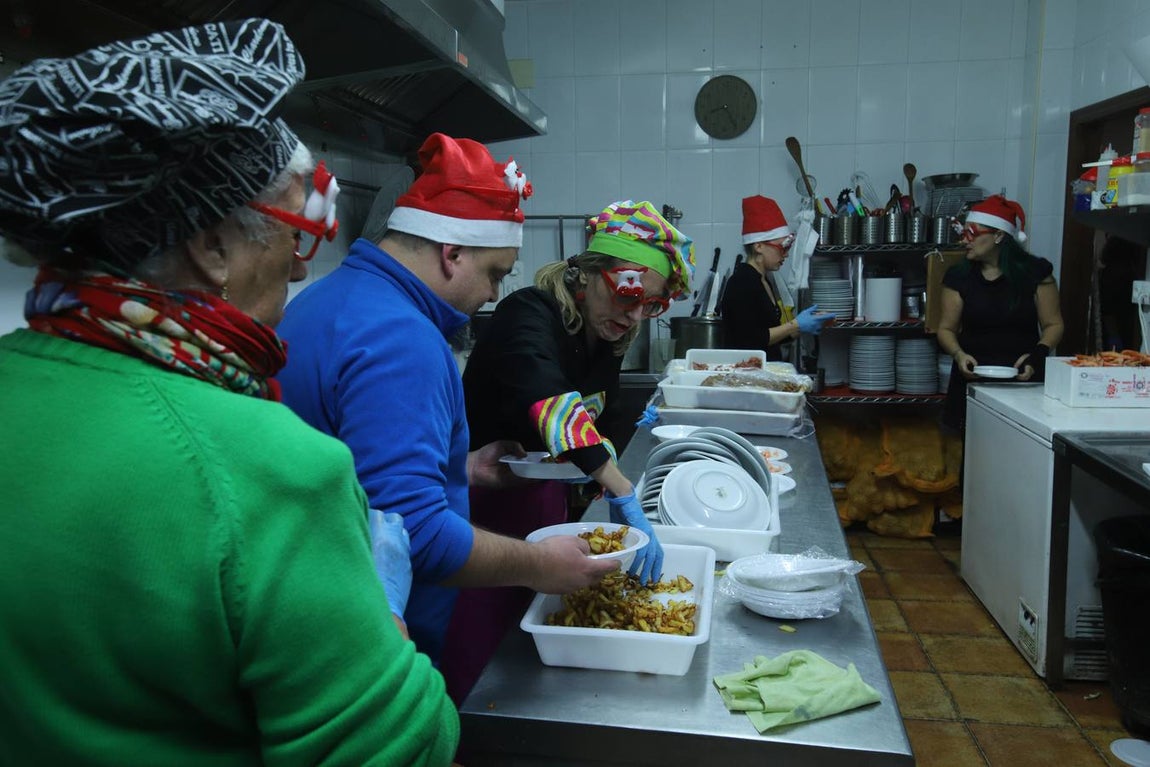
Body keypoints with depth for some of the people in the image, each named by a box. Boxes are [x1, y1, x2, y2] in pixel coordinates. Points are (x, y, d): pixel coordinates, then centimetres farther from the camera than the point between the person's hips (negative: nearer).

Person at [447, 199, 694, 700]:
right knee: (474, 664, -2)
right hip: (483, 504, -8)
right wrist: (624, 497, -44)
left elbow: (602, 423, 8)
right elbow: (550, 405, -39)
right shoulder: (529, 316, -22)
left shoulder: (605, 340, 4)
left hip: (544, 504, 8)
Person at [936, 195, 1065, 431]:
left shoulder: (1035, 272, 1)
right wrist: (958, 354, -14)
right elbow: (947, 329, 5)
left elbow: (1053, 325, 3)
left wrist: (1037, 355, -14)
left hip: (1024, 382, -1)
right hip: (972, 381, 1)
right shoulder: (959, 277, 4)